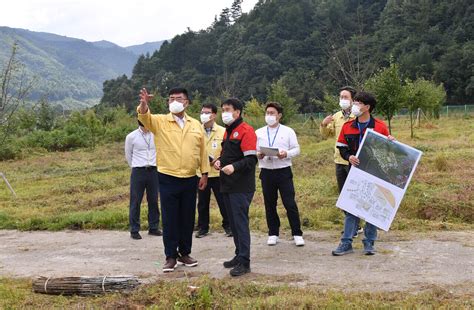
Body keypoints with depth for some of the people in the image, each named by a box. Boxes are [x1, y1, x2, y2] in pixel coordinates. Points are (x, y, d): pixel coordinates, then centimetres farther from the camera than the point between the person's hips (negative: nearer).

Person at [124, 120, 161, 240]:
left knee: (153, 200, 9)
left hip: (153, 171, 3)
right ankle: (134, 230, 8)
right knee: (135, 201, 1)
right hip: (138, 171, -3)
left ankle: (153, 227, 20)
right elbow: (128, 155, 8)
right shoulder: (131, 137, -5)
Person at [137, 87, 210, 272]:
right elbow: (144, 117, -21)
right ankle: (171, 256, 12)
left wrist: (204, 173, 8)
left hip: (190, 179, 3)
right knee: (169, 219, 2)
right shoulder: (159, 122, -1)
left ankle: (185, 253, 25)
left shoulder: (196, 125, 8)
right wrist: (144, 104, -42)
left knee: (187, 218, 11)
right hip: (168, 179, -3)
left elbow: (202, 151, 10)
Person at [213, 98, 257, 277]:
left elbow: (251, 159, -18)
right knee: (233, 222, 14)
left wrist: (234, 167, -32)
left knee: (240, 222, -8)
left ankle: (244, 262, -3)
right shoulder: (228, 131, 17)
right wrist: (219, 161, 7)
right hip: (228, 185, 9)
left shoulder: (246, 131, -11)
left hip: (241, 187, -9)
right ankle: (239, 255, 24)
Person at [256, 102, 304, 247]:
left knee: (290, 203, -3)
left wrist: (286, 154, -16)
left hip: (284, 171, -2)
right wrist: (258, 155, -12)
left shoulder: (288, 131, 5)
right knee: (269, 204, 8)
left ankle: (297, 234, 5)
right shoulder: (259, 133, 10)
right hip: (266, 172, 2)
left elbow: (296, 149, 3)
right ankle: (273, 234, 19)